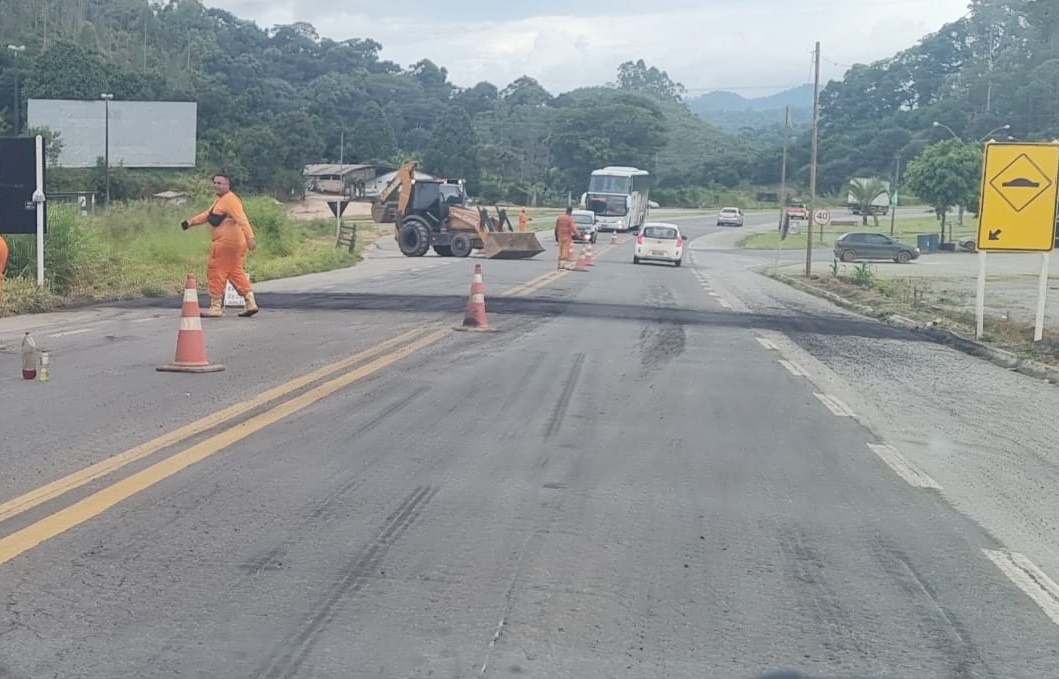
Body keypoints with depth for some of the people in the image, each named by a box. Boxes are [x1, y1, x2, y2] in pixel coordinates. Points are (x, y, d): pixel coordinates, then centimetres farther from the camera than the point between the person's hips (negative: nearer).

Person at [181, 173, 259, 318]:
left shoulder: (230, 200, -16)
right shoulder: (220, 200, 18)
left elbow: (242, 220, -27)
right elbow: (208, 215, 26)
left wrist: (250, 237, -36)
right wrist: (191, 222, 17)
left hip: (228, 244, -10)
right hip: (226, 244, 10)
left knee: (215, 272, -3)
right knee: (235, 272, 13)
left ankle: (215, 308, 3)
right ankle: (251, 303, 13)